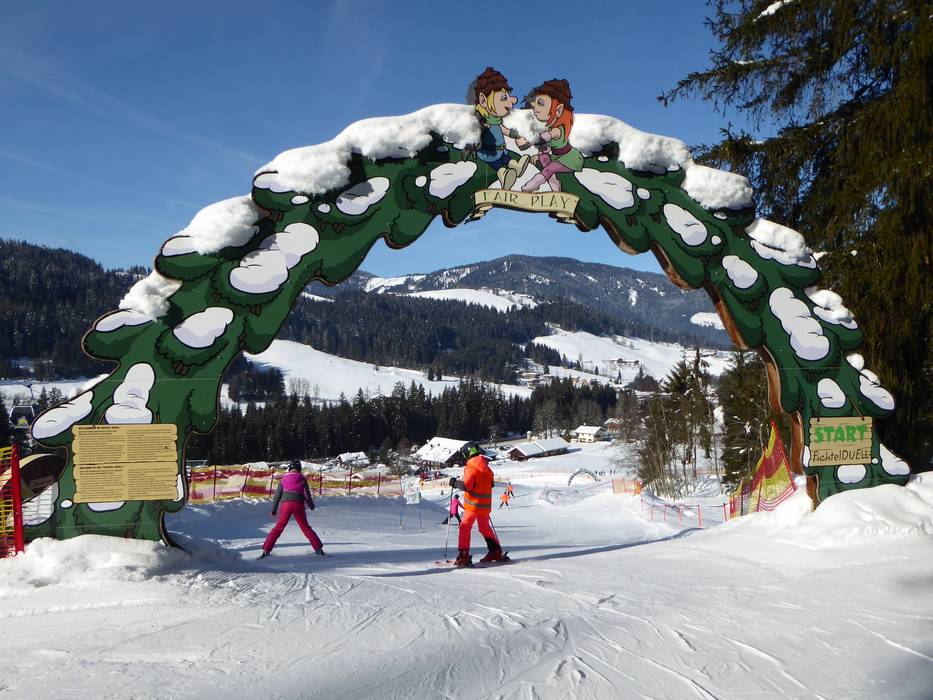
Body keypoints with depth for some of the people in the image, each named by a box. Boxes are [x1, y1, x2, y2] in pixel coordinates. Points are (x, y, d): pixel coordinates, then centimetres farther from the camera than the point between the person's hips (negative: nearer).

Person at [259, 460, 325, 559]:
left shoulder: (283, 479, 8)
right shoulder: (302, 479, 6)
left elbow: (277, 495, 8)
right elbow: (307, 495, 7)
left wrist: (273, 510, 15)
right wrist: (311, 505, 24)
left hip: (286, 504, 0)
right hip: (299, 505, 0)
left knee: (278, 528, 7)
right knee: (305, 527, 12)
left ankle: (266, 550, -1)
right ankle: (318, 548, 10)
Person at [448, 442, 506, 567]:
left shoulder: (471, 467, -12)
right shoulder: (486, 467, 10)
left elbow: (466, 485, -19)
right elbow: (490, 484, 16)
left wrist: (455, 483, -5)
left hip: (473, 503, -7)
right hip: (486, 503, 7)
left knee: (465, 527, -2)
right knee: (485, 527, 20)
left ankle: (464, 556, -10)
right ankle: (496, 552, 21)